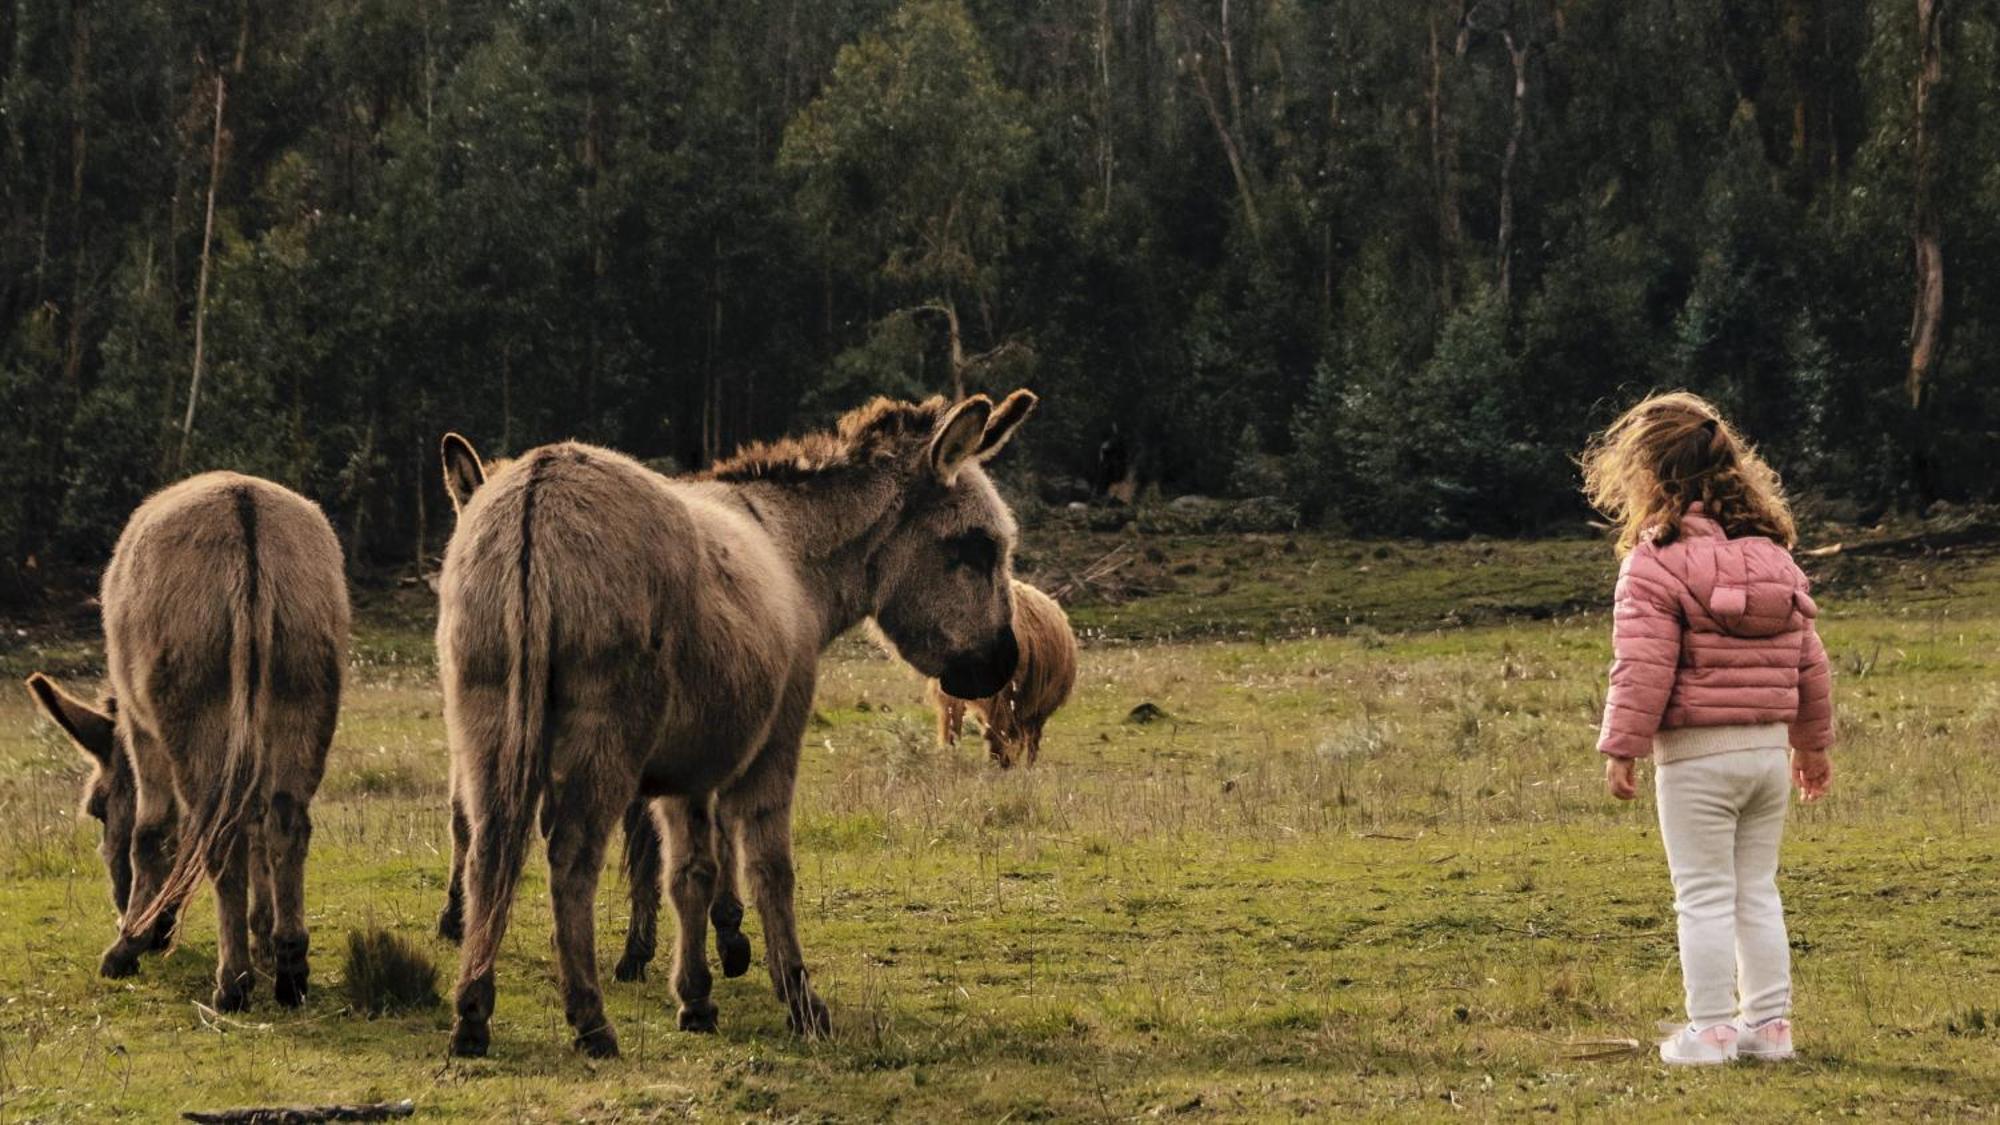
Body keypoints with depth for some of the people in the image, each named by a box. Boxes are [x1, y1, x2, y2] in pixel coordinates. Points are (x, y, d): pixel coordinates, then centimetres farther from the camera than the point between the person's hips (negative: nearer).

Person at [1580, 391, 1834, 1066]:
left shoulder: (1655, 561, -12)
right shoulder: (1774, 555, 10)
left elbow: (1643, 668, -17)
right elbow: (1809, 661, 14)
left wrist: (1621, 749, -12)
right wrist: (1814, 742, 22)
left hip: (1696, 754, -6)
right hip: (1770, 747, 6)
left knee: (1704, 895, 1)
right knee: (1758, 890, 14)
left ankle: (1711, 1029, 2)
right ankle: (1768, 1023, 16)